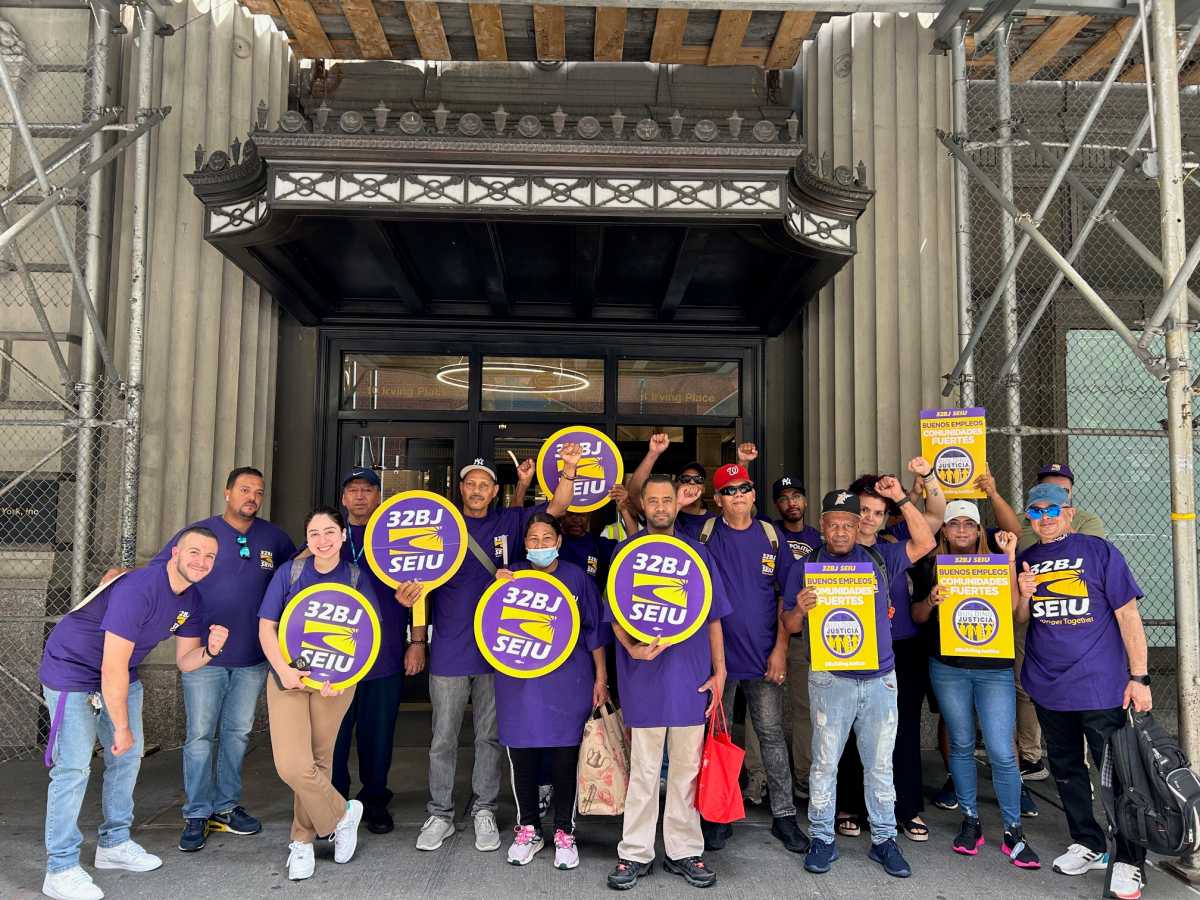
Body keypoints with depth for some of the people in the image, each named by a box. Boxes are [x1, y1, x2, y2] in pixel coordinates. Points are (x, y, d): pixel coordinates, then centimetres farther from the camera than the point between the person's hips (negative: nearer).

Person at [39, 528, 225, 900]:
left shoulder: (191, 600, -5)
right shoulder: (137, 590, -32)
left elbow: (185, 660, 1)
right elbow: (113, 667, -30)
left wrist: (210, 649, -23)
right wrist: (121, 727, -21)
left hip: (120, 677, 9)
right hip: (72, 671, -9)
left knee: (128, 756, 12)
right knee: (74, 767, -10)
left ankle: (114, 844, 27)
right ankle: (61, 869, 1)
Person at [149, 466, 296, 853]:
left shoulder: (274, 538, 5)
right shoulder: (198, 532, -3)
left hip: (253, 658, 3)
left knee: (238, 733, 12)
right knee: (200, 735, 2)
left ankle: (226, 807, 25)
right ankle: (197, 815, 13)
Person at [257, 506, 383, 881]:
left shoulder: (357, 578, 0)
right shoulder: (289, 573, 1)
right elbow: (267, 626, 1)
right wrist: (284, 670, -14)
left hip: (335, 681, 0)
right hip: (289, 677, 0)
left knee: (318, 762, 5)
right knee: (291, 765, -10)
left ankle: (302, 841, 28)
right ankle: (342, 814, 13)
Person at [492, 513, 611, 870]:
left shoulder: (576, 577, 2)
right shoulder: (512, 575, 5)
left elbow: (595, 630, 5)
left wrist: (601, 678, 2)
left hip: (568, 681, -1)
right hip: (519, 680, 2)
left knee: (564, 756, 1)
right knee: (522, 756, 6)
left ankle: (564, 832, 17)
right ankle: (528, 828, 24)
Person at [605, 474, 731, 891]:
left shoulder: (697, 552, 9)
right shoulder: (626, 552, 4)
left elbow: (714, 616, 11)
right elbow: (615, 615, 2)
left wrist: (719, 671, 5)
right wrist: (632, 647, -17)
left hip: (691, 676, 2)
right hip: (644, 676, -2)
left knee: (686, 770, 9)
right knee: (643, 770, 4)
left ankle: (684, 851, 20)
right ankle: (635, 853, 15)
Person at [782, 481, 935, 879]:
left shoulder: (879, 558, 8)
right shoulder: (806, 566, 2)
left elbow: (924, 542, 5)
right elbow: (789, 625, 4)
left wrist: (901, 498, -1)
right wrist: (800, 609, -19)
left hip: (880, 678, 2)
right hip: (830, 679, -2)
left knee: (880, 764, 11)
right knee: (825, 763, 3)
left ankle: (884, 839, 22)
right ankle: (822, 839, 15)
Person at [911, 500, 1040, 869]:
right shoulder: (934, 568, 5)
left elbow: (1012, 605, -11)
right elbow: (917, 617, 6)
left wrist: (1010, 557, -15)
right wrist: (931, 600, -15)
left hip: (994, 668, -1)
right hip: (948, 668, 1)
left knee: (1001, 752, -6)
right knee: (961, 745, 10)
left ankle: (1013, 832, 8)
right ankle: (970, 821, 24)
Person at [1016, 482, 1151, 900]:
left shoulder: (1099, 551, -5)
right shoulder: (1026, 561, 7)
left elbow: (1127, 615, -6)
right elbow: (1020, 620, 12)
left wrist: (1139, 677, -10)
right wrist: (1024, 594, -10)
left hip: (1101, 687, -5)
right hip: (1047, 688, 5)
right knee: (1065, 769, 15)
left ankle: (1128, 861, 17)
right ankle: (1088, 845, 31)